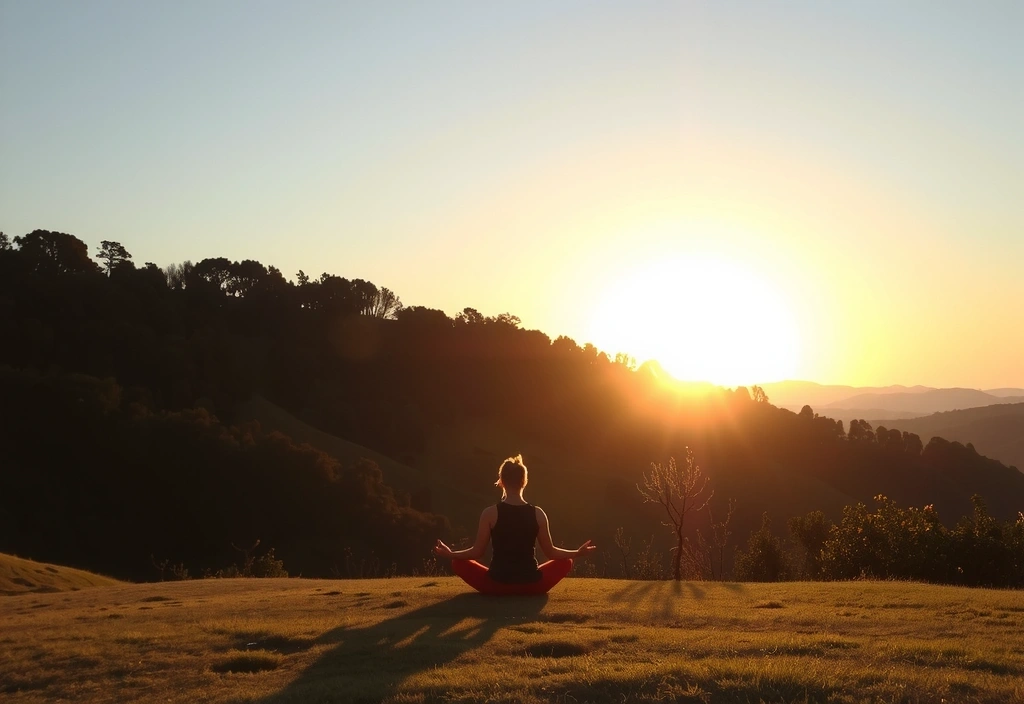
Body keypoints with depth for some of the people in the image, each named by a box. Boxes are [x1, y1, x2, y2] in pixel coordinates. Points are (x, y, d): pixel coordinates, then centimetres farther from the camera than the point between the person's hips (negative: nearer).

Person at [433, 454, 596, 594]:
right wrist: (579, 553, 17)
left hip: (497, 585, -1)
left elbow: (477, 552, -3)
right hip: (531, 586, 1)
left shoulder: (490, 513, -8)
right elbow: (550, 552, 2)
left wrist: (450, 554, 13)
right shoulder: (537, 513, -5)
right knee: (565, 562, 26)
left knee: (459, 563, 22)